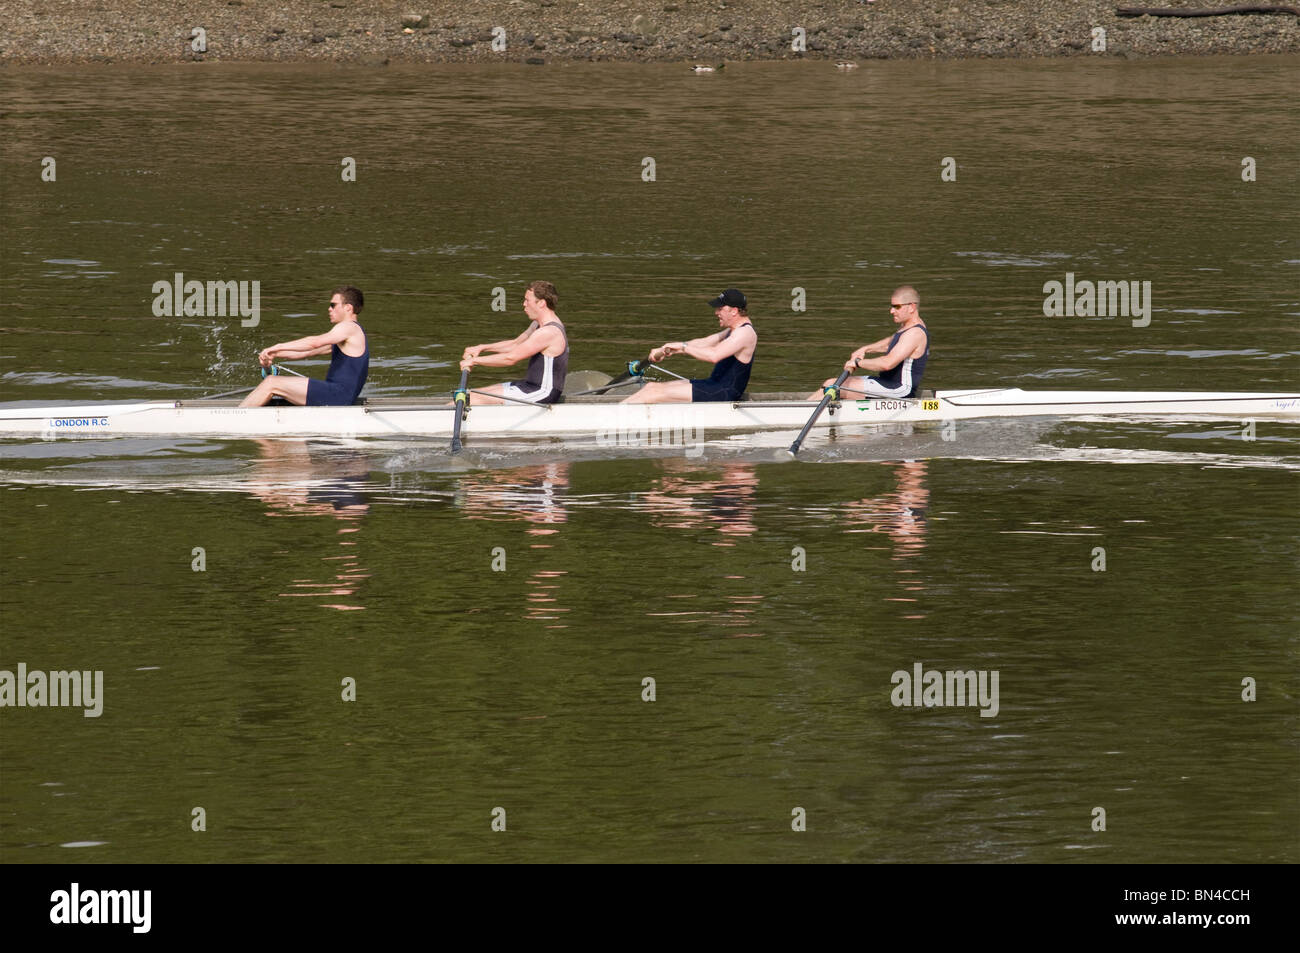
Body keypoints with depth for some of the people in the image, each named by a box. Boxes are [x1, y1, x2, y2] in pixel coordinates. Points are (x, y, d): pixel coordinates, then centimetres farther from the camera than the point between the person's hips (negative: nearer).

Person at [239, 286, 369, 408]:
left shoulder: (349, 328, -8)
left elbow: (315, 342, -24)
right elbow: (309, 352, 23)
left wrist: (277, 347, -24)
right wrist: (276, 354, 10)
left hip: (338, 394, -10)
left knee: (272, 384, -12)